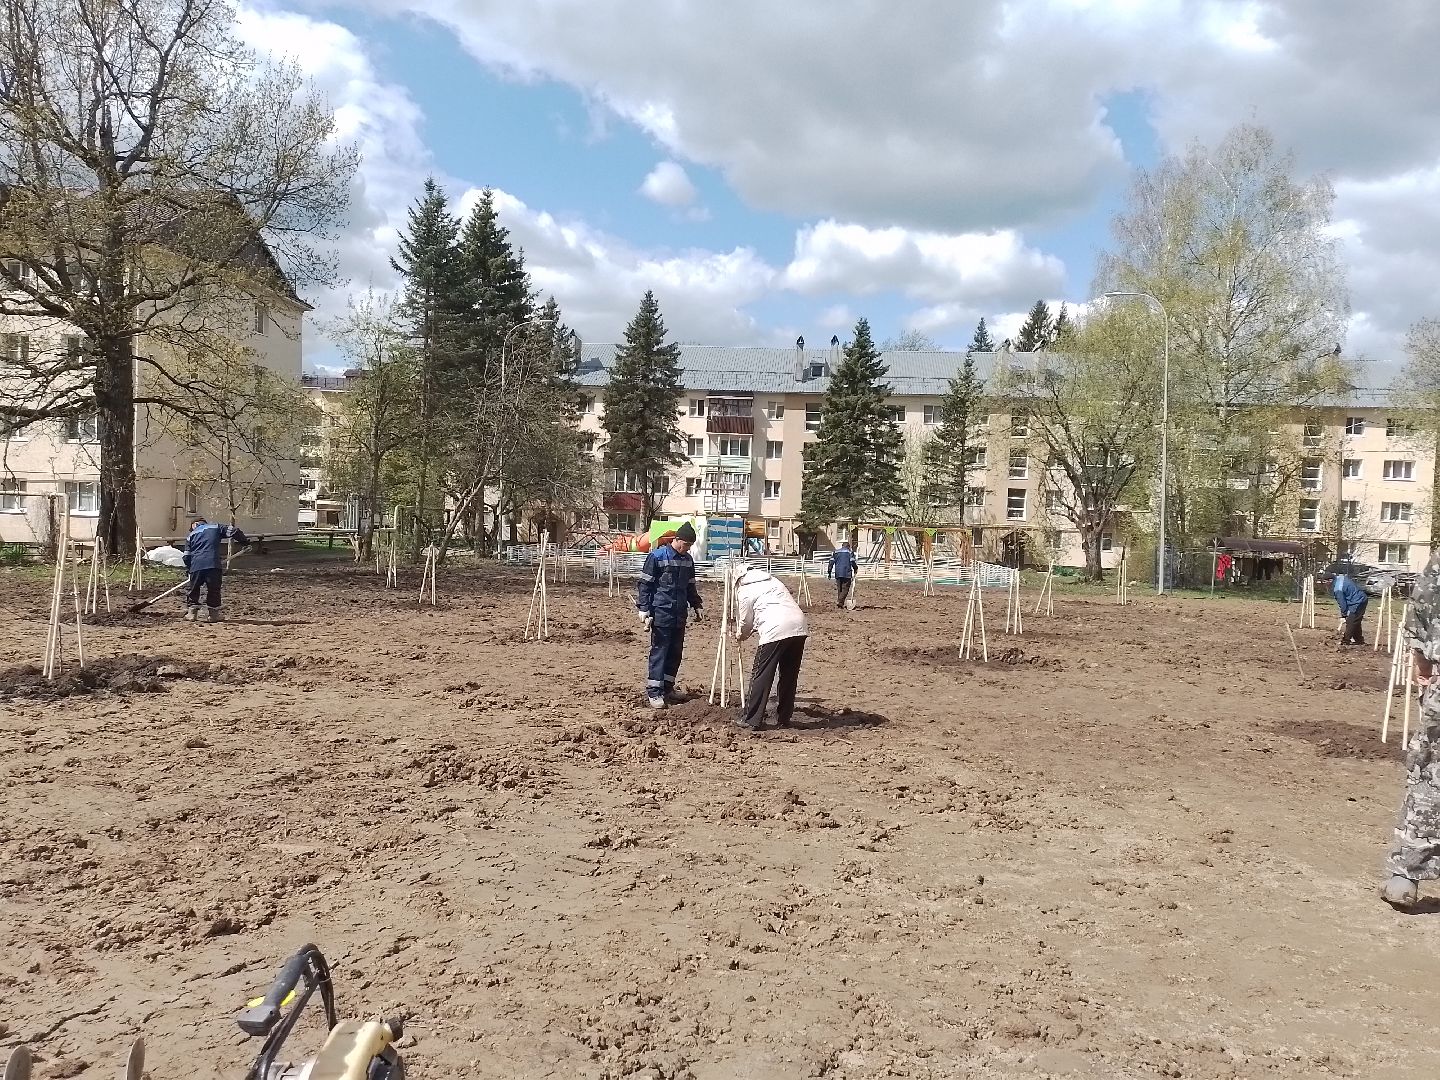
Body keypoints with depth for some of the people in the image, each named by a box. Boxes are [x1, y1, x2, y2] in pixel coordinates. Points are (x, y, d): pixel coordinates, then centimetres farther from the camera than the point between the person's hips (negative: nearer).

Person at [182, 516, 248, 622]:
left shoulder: (191, 535, 19)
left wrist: (189, 568, 25)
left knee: (193, 589, 15)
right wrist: (245, 542, 13)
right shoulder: (215, 527, 16)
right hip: (213, 564, -1)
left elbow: (187, 556, 14)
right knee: (214, 590, 7)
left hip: (196, 566, 1)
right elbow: (233, 531, 4)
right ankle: (214, 615, 7)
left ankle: (191, 613, 13)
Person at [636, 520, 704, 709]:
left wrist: (697, 605, 16)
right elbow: (644, 585, -9)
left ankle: (667, 687, 20)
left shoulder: (687, 559, 10)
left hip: (679, 614, 7)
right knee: (659, 651, -5)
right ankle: (653, 692, -1)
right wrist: (644, 610, -14)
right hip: (661, 613, -7)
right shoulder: (657, 556, -9)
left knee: (676, 652, 10)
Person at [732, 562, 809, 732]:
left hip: (776, 631, -7)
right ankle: (784, 719, 23)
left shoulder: (744, 591, 9)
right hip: (799, 627, 7)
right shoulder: (773, 581, 30)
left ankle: (752, 720, 4)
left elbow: (746, 621, 15)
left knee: (761, 675, 2)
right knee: (789, 676, 17)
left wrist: (740, 635, 39)